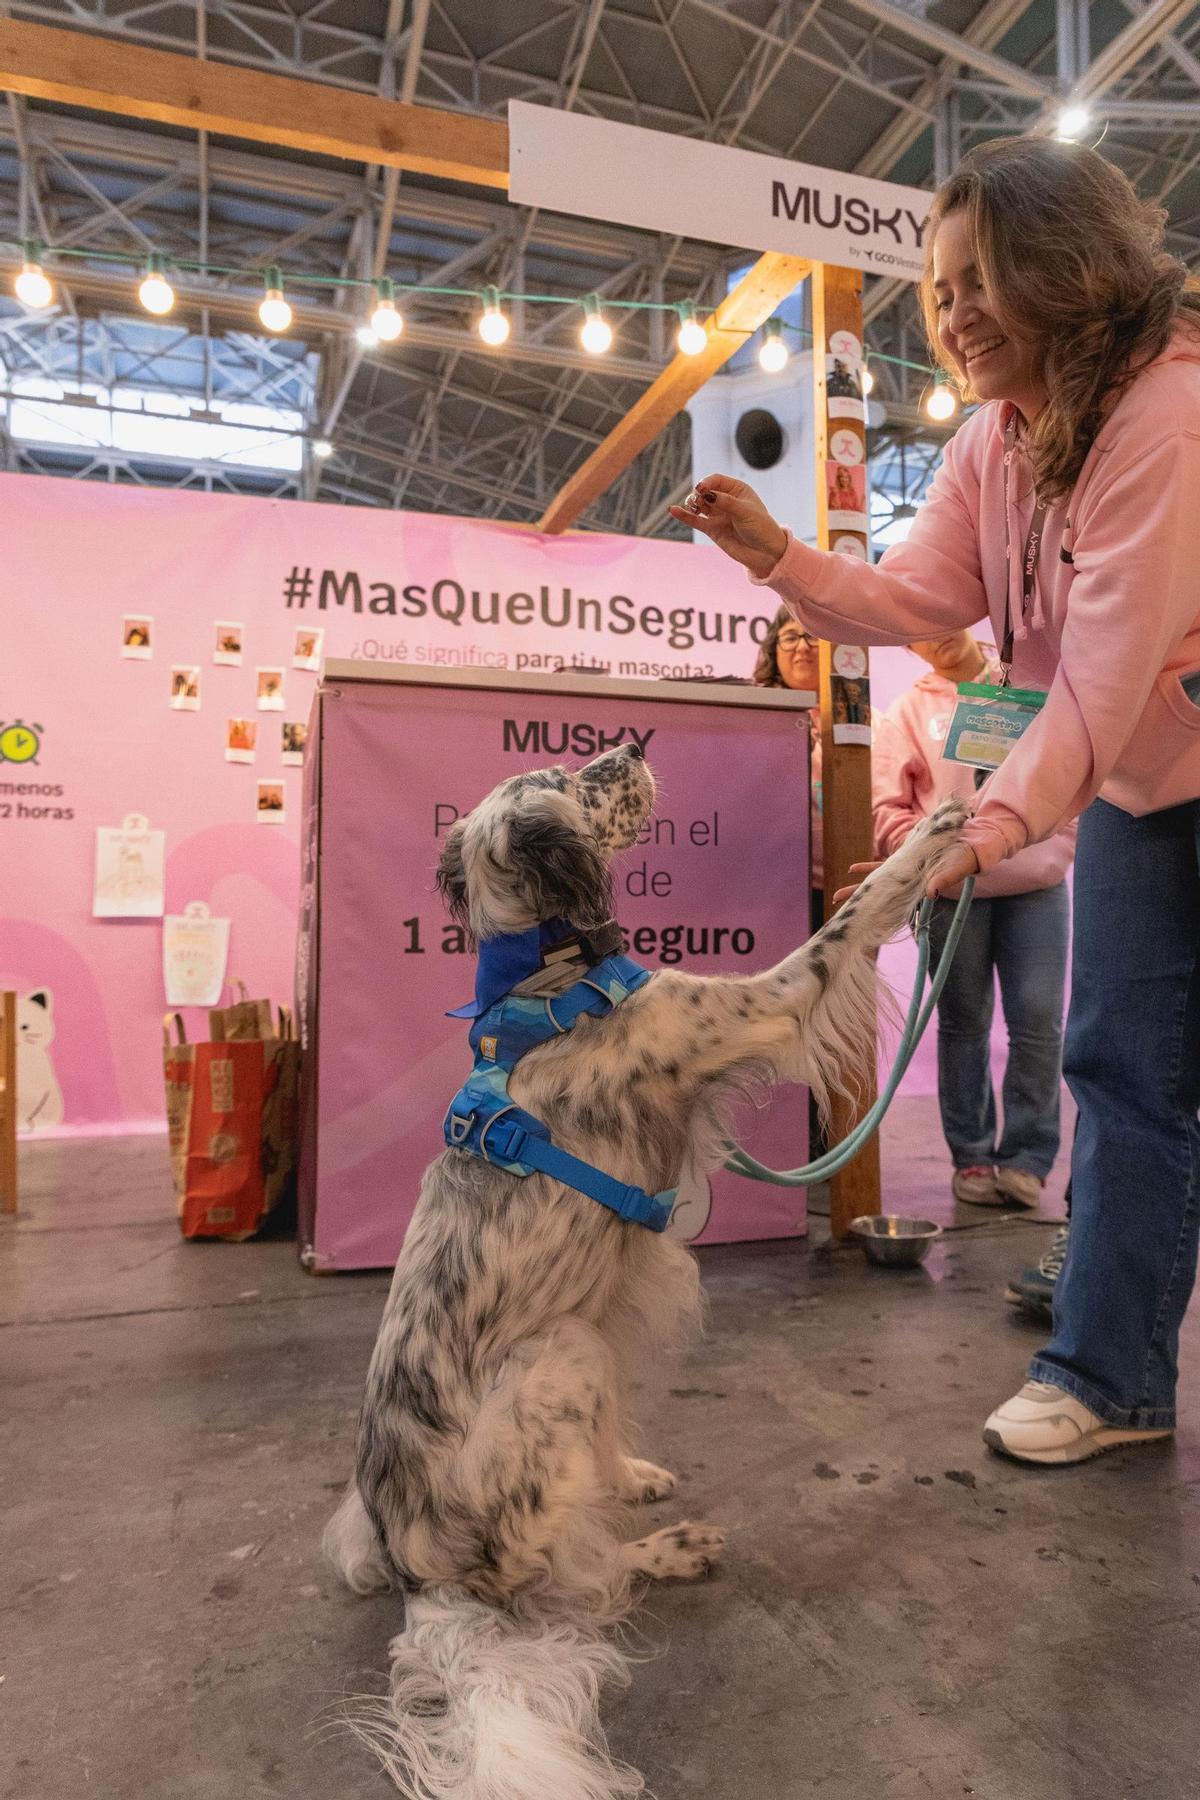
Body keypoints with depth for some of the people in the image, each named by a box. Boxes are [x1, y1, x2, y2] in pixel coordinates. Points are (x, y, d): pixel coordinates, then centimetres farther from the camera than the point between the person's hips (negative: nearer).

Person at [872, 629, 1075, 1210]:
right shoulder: (906, 713, 9)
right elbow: (887, 808, 2)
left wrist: (1065, 844, 0)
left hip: (1037, 883, 1)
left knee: (1037, 1017, -5)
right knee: (964, 1023, 4)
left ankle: (1026, 1155, 5)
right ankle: (972, 1155, 14)